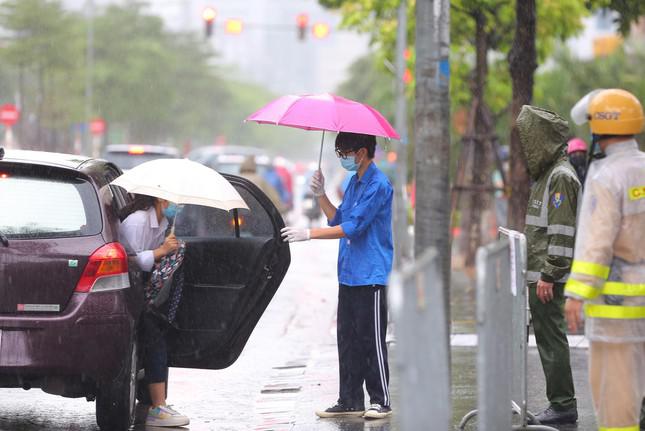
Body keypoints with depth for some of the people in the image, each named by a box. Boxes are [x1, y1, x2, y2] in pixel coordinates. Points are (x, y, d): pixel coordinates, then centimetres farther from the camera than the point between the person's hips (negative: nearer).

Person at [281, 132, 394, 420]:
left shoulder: (378, 186, -14)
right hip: (349, 275, 9)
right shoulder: (354, 183, 16)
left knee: (372, 340, -5)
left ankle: (381, 401, 0)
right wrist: (321, 195, 6)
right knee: (347, 339, 9)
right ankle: (350, 401, 12)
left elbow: (352, 227, -19)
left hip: (370, 276, -9)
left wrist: (310, 234, -20)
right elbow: (338, 219, 21)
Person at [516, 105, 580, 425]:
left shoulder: (561, 176, -14)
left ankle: (563, 404, -7)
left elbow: (562, 232, -20)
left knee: (552, 338, -9)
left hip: (548, 278, -10)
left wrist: (548, 275, -22)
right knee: (547, 336, 12)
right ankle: (561, 404, 16)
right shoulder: (546, 173, 18)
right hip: (539, 273, 10)